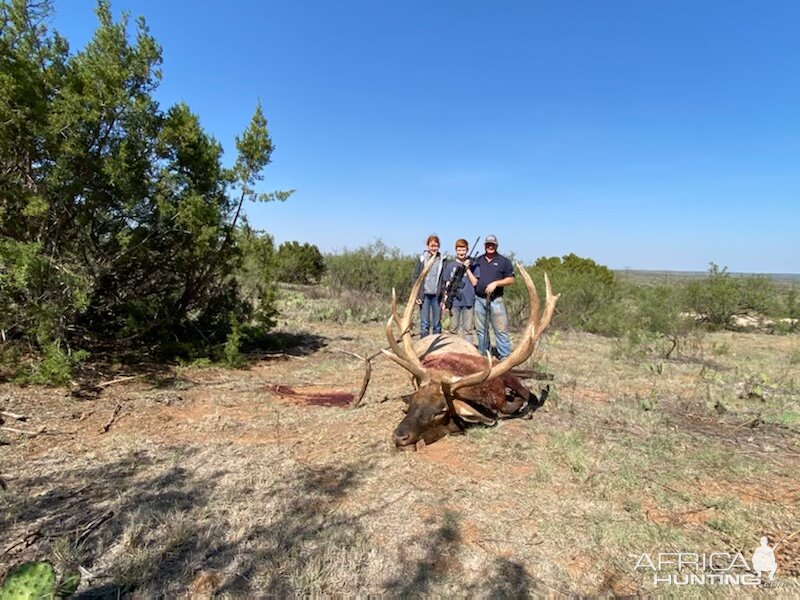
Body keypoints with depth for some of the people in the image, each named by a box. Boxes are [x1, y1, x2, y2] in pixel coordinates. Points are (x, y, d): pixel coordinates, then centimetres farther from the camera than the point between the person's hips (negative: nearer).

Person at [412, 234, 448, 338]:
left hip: (437, 295, 0)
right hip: (425, 294, 0)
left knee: (437, 323, 8)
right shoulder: (422, 258, 4)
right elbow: (415, 277, 5)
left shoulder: (443, 259, 4)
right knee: (424, 323, 2)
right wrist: (417, 295, -2)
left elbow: (446, 279, 3)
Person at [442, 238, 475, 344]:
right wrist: (445, 301, 3)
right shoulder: (451, 265, 6)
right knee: (453, 328, 7)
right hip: (454, 301, 0)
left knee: (468, 329, 4)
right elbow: (447, 285, 7)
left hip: (468, 301, 0)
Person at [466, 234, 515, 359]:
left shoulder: (503, 261, 3)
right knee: (481, 330, 11)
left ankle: (505, 357, 0)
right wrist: (467, 270, -6)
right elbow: (474, 282, 6)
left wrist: (495, 283, -12)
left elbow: (511, 279, -1)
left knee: (501, 330, -6)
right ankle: (483, 356, 21)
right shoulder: (477, 261, 11)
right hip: (479, 299, 3)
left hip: (496, 300, -3)